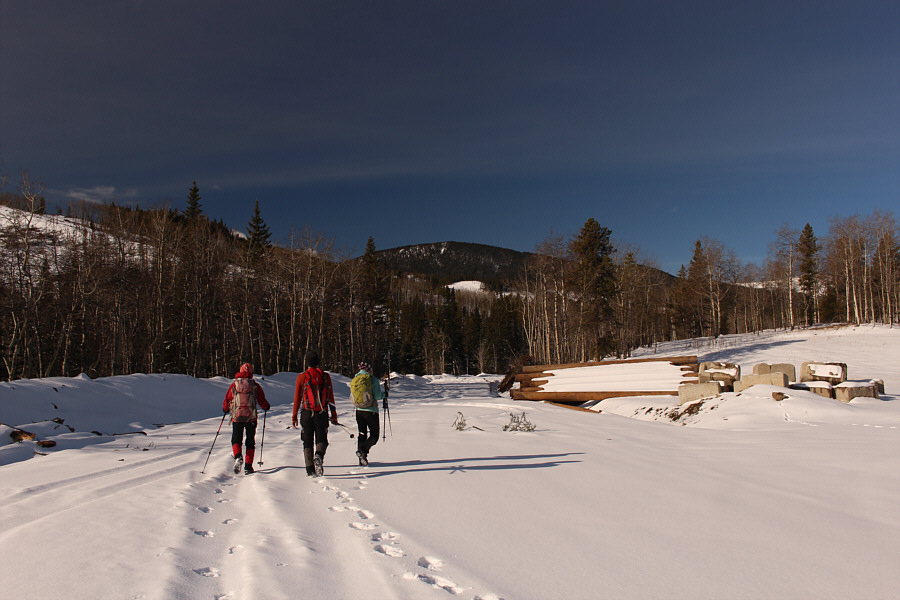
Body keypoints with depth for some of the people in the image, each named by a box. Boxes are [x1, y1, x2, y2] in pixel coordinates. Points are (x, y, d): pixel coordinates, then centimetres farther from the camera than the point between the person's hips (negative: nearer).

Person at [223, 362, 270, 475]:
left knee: (236, 439, 11)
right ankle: (248, 466, 6)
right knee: (250, 441, 10)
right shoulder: (255, 385, 2)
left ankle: (238, 456, -18)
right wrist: (266, 407, 24)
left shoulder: (234, 384, 4)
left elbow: (227, 400, 8)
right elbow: (262, 401, 2)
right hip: (251, 416, 0)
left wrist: (225, 409, 29)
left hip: (237, 416, 0)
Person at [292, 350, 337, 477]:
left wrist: (294, 416, 8)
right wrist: (334, 415, 10)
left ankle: (310, 469, 5)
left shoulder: (301, 377, -2)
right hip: (322, 414, 0)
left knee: (308, 442, 10)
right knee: (321, 439, 10)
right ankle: (319, 455, -21)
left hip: (307, 413, 0)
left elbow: (297, 398, 0)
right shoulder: (325, 376, 2)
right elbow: (331, 397, 4)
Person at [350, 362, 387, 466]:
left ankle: (362, 460, 12)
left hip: (359, 411, 5)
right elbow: (378, 396, -14)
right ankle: (363, 450, -18)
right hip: (371, 411, -5)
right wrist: (384, 395, 6)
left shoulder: (353, 380, 5)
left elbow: (351, 397, 8)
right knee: (374, 435, 6)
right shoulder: (373, 380, -9)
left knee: (362, 435, 14)